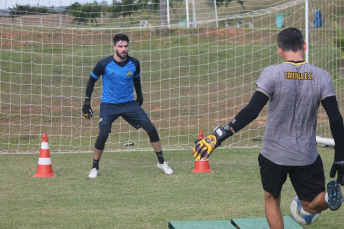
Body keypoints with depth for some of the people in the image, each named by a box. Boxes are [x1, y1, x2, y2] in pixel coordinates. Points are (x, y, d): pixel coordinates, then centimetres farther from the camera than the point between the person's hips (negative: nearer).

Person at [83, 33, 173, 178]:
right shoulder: (104, 64, -14)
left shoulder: (134, 63, -5)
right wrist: (87, 102, -1)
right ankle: (94, 168, 0)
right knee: (103, 135, -20)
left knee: (151, 129, -5)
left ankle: (161, 162, 11)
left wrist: (139, 96, 26)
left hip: (129, 104, 3)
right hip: (109, 105, -3)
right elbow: (92, 81, 1)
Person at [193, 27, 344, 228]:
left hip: (274, 154, -1)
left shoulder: (272, 74, -14)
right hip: (307, 157, 1)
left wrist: (220, 135, -18)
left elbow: (252, 111, -22)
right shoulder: (322, 77, -7)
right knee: (311, 207, 17)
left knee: (272, 199, 24)